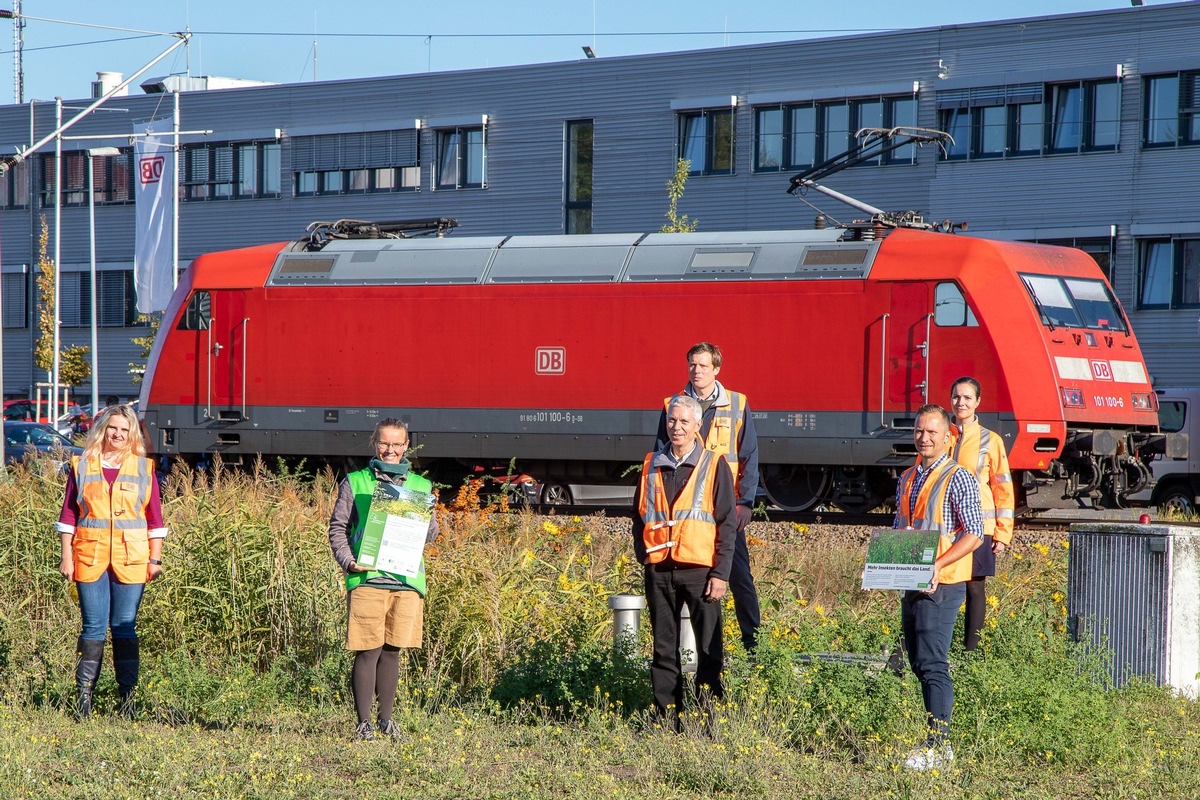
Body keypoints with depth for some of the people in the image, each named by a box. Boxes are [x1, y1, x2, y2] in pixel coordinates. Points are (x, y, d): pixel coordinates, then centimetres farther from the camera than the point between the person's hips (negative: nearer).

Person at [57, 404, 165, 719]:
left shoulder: (144, 468, 8)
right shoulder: (82, 466, 7)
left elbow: (154, 518, 8)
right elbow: (68, 514, 7)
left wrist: (155, 559, 2)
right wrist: (67, 557, 2)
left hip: (131, 559, 0)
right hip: (90, 557, 0)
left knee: (124, 627, 0)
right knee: (93, 627, -1)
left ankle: (128, 699, 4)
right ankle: (83, 699, 3)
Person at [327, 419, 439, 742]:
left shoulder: (420, 486, 15)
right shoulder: (354, 483, 8)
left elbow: (430, 534, 13)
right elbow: (338, 527, 5)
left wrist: (422, 516, -8)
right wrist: (347, 561, -10)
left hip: (407, 579, 3)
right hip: (367, 578, -3)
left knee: (392, 651, 8)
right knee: (369, 651, -5)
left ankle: (386, 718, 19)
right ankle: (364, 722, 1)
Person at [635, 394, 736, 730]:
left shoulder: (713, 466, 2)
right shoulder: (652, 466, 12)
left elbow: (727, 523, -1)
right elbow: (639, 516, 19)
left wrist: (720, 573, -7)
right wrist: (643, 555, 6)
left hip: (700, 570, -3)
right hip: (659, 571, 3)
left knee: (709, 648, -2)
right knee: (664, 649, 6)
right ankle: (666, 718, 10)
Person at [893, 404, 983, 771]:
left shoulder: (957, 479, -7)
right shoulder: (907, 479, 16)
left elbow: (974, 534, -12)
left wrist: (938, 564, -23)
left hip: (941, 584, -8)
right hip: (910, 584, 8)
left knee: (932, 664, -13)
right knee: (918, 663, 9)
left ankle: (937, 746, -15)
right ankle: (939, 739, 16)